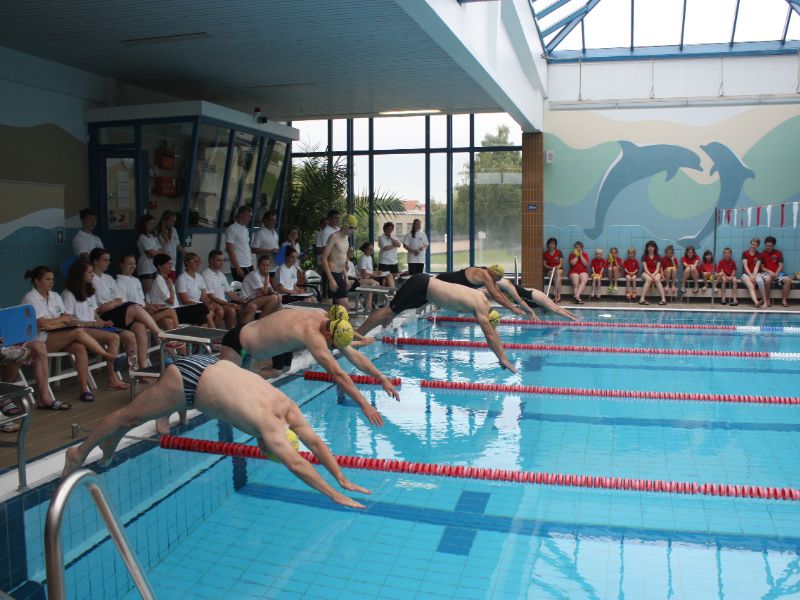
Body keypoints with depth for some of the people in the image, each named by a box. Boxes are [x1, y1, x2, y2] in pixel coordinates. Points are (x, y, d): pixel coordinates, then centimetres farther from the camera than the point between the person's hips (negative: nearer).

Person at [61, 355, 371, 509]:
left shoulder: (288, 407, -9)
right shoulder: (269, 424, -29)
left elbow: (315, 442, -5)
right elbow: (297, 463, -35)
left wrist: (343, 479, -9)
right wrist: (335, 496, -36)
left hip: (209, 366, 9)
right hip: (190, 376, -9)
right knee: (131, 415, 9)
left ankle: (112, 439, 52)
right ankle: (79, 452, 28)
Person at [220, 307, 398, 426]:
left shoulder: (327, 321, -9)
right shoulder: (312, 333, -35)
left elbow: (354, 355, -2)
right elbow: (337, 374, -39)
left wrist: (382, 378, -6)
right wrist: (364, 404, -40)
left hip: (252, 343, 9)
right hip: (236, 344, -9)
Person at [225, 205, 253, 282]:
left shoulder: (246, 229, 16)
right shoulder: (232, 229, -8)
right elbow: (230, 250, -13)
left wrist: (252, 265, 14)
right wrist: (237, 267, -17)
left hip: (249, 266, 7)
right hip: (239, 267, -7)